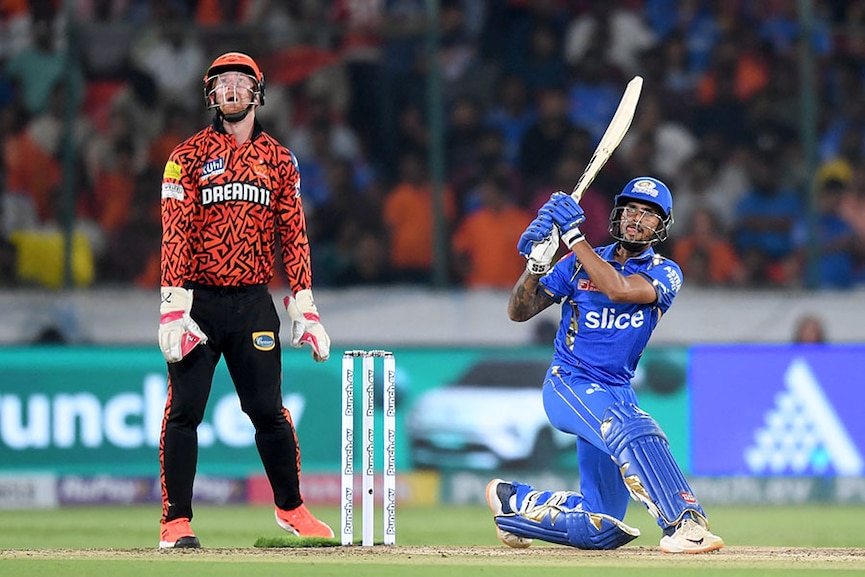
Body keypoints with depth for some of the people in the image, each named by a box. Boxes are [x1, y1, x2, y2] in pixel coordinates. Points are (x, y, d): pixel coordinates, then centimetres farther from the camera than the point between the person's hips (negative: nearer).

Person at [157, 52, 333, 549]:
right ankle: (176, 522, -1)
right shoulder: (189, 157, 3)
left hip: (253, 303, 2)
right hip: (200, 299, -2)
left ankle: (290, 508, 19)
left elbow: (293, 234, 10)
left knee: (268, 410, 3)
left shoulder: (279, 160, 12)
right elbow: (176, 235, -4)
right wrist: (174, 307, -14)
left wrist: (304, 307, 2)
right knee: (185, 411, -5)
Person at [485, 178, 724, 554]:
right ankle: (684, 524, -43)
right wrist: (536, 262, -18)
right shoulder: (581, 264, 2)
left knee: (600, 530, 5)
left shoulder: (664, 274, -1)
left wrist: (574, 236, -23)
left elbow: (620, 289, -24)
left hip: (617, 393, 3)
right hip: (569, 385, -3)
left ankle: (515, 501, 28)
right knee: (634, 431, -36)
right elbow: (518, 311, -1)